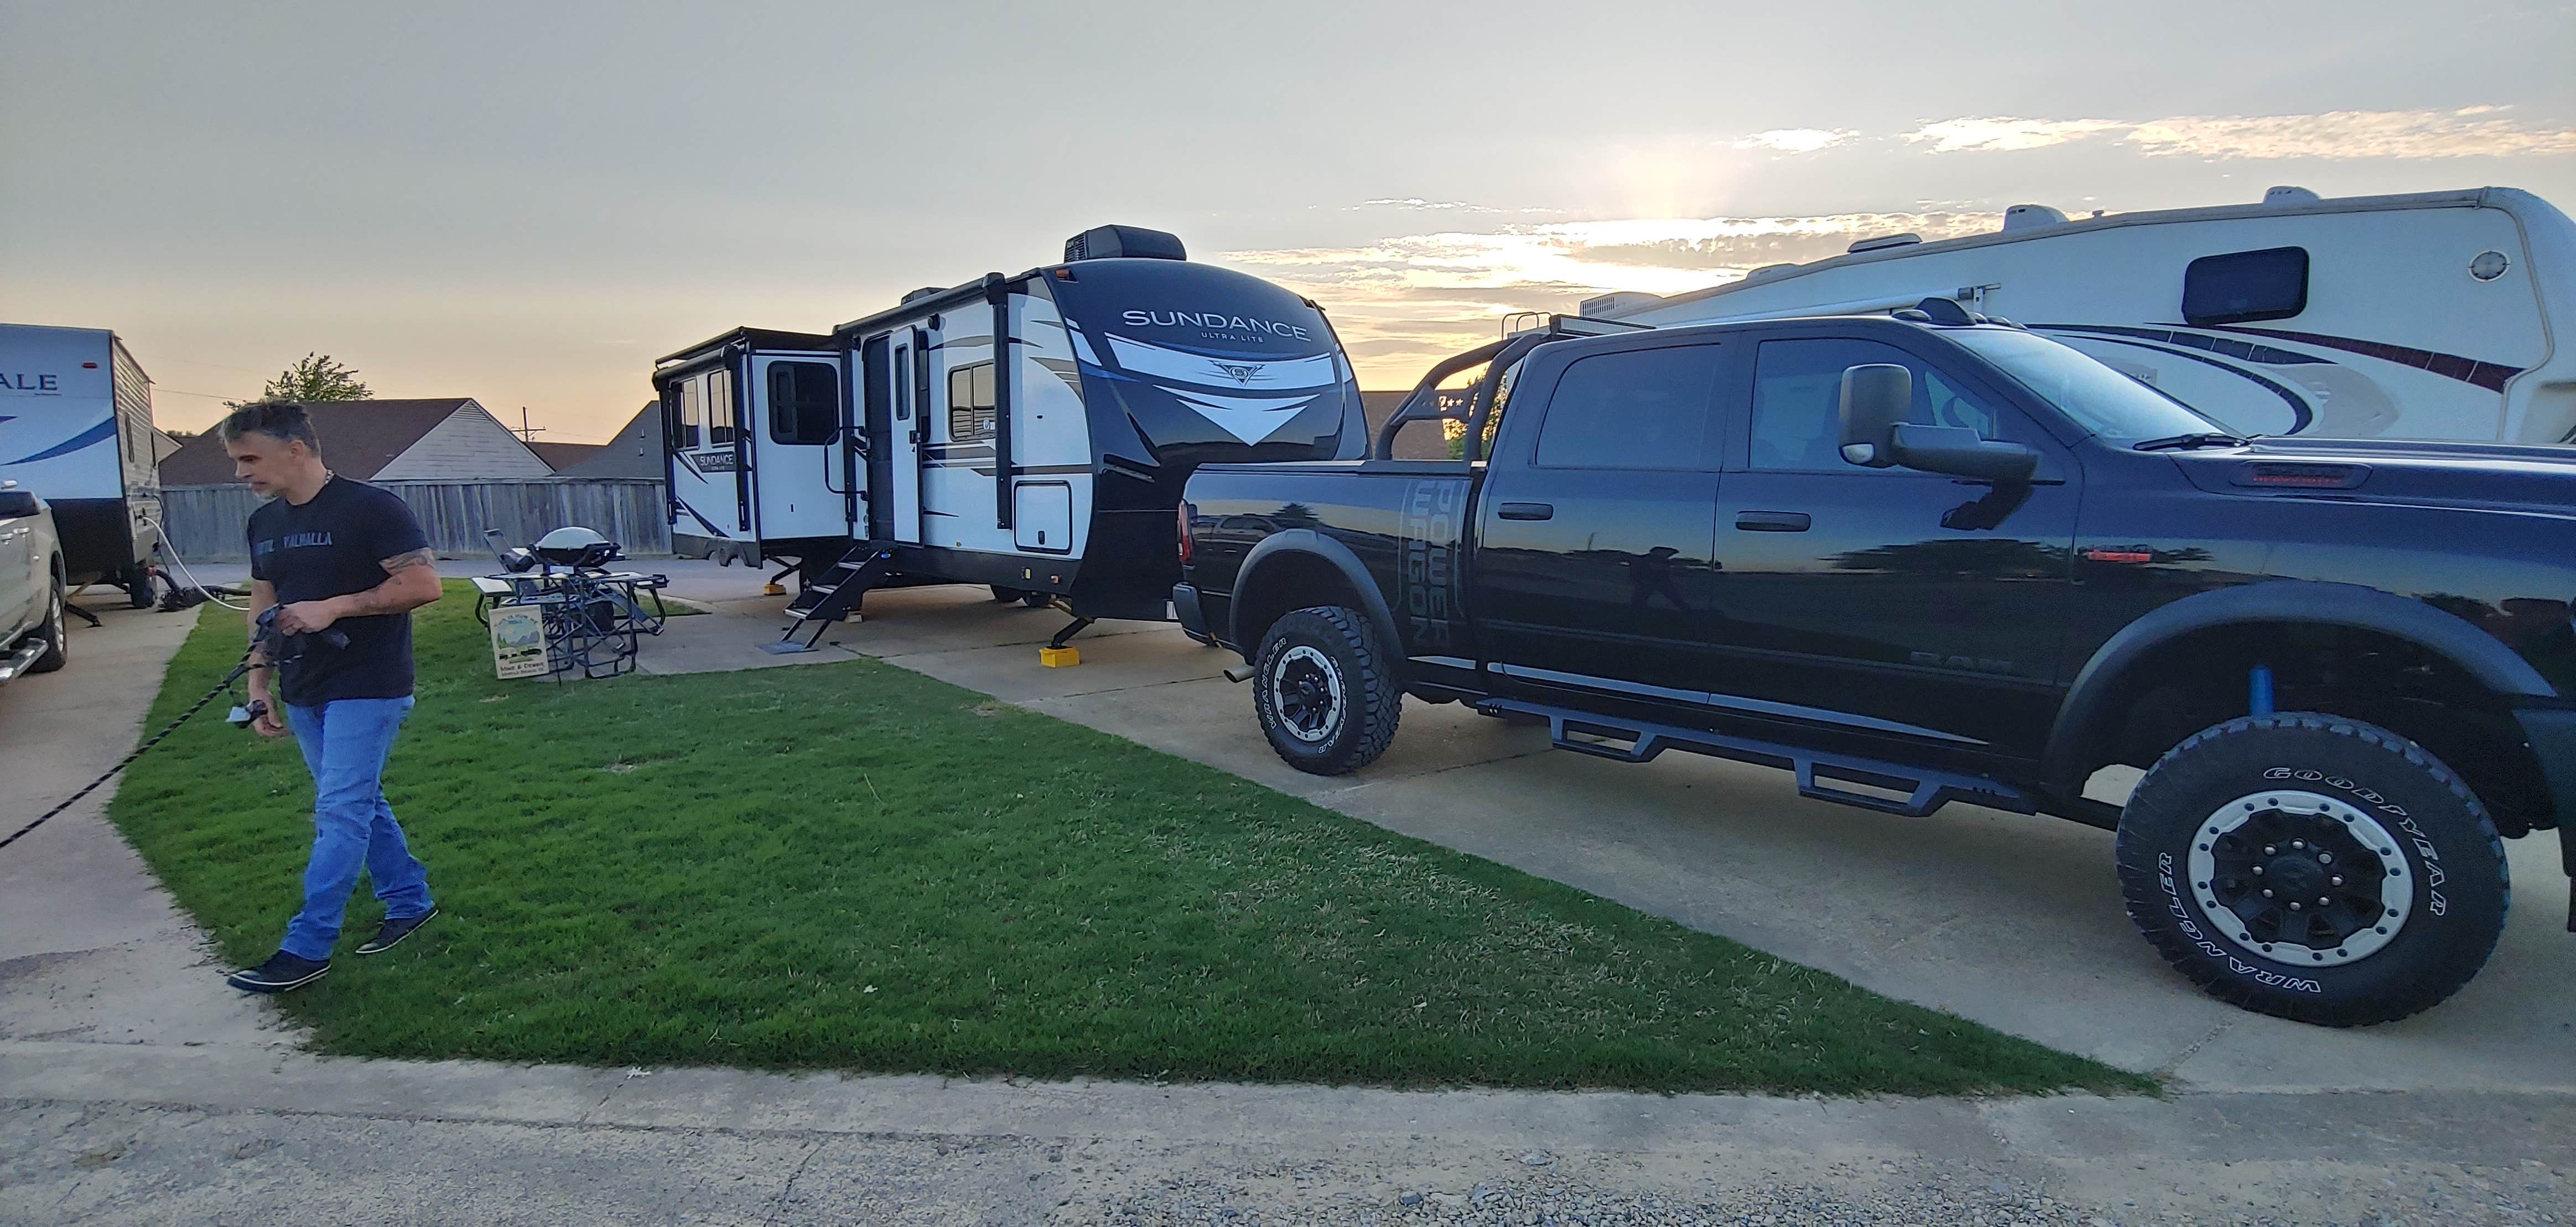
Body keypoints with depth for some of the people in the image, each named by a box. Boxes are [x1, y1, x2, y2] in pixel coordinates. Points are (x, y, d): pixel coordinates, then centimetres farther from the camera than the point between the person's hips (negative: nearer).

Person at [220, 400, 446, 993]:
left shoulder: (371, 508, -13)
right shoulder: (264, 522, 11)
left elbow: (424, 584, -17)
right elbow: (263, 609, 15)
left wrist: (333, 607, -22)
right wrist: (259, 690, 8)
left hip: (368, 688, -8)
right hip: (303, 693, 8)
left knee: (340, 812, -7)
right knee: (358, 805, 15)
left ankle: (307, 947, -3)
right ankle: (411, 901, 28)